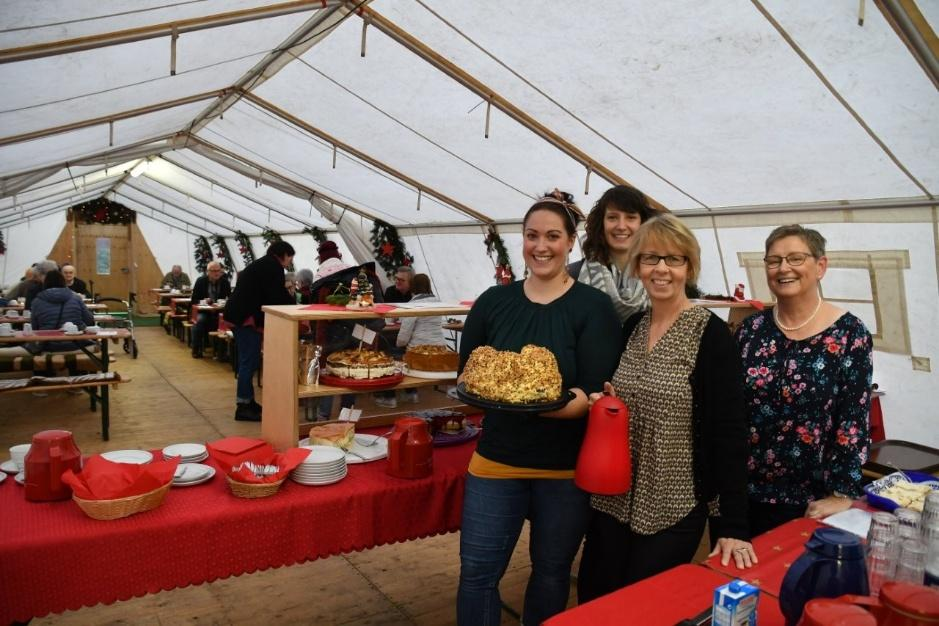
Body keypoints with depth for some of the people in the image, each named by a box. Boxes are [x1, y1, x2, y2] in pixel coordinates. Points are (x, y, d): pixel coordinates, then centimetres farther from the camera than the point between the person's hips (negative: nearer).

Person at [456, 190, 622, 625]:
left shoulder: (593, 308, -9)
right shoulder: (493, 301, 1)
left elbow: (595, 393, -15)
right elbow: (465, 374, 5)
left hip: (567, 466, -2)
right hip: (498, 458, 2)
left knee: (551, 573, 18)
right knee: (477, 571, 8)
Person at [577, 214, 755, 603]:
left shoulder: (710, 334, -13)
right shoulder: (631, 326, 5)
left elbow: (728, 432, -15)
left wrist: (732, 525, -18)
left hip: (674, 509, -5)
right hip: (613, 499, 6)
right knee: (593, 604, 15)